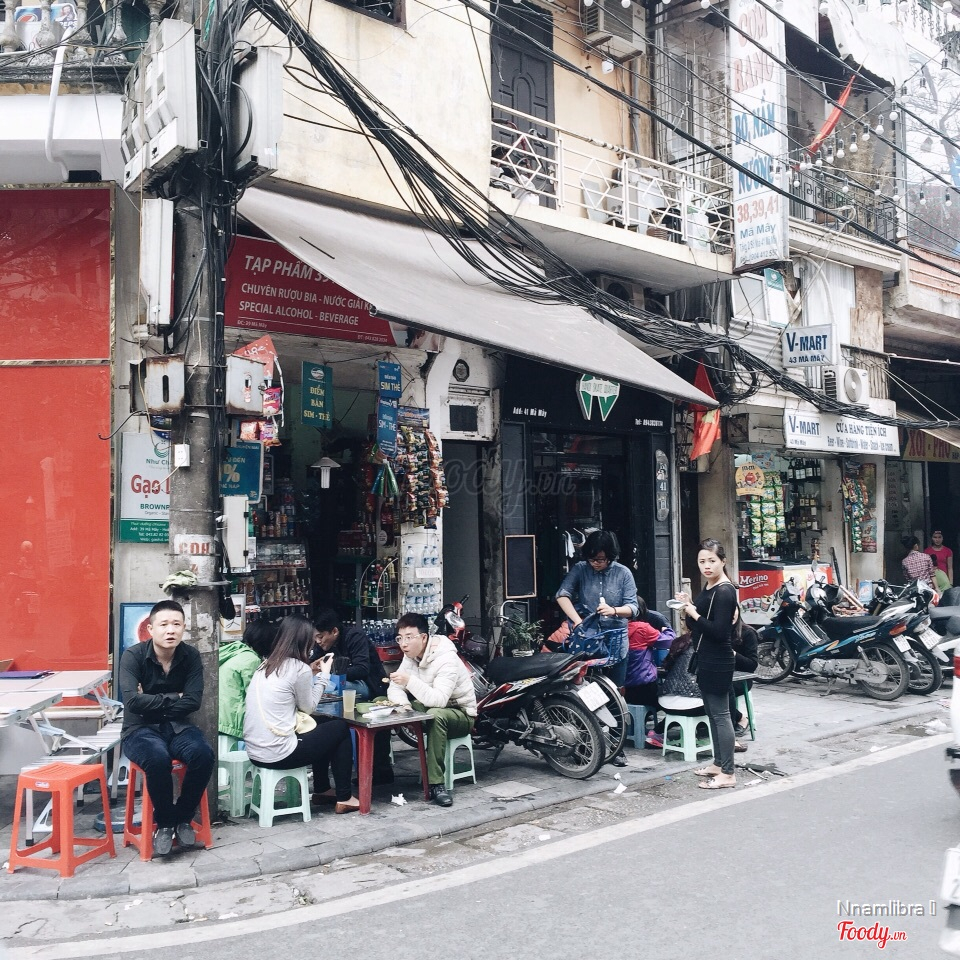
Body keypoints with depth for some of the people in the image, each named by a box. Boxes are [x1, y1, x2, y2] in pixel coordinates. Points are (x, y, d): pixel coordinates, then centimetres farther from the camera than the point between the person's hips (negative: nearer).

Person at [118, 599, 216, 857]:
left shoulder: (191, 656, -3)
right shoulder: (133, 656, -11)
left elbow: (193, 701, -11)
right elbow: (132, 701, -23)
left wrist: (152, 702, -14)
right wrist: (173, 698, -14)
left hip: (177, 726, 3)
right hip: (141, 728, -3)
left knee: (204, 755, -29)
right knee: (159, 759, -36)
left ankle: (183, 817, -3)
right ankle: (164, 822, -10)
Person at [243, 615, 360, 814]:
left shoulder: (266, 665, 9)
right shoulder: (299, 668, -14)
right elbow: (308, 707, -1)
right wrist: (323, 675, 9)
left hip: (254, 751, 8)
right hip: (278, 755, -8)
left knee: (322, 726, 29)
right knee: (340, 728, 13)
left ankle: (321, 790, 40)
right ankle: (344, 798, 19)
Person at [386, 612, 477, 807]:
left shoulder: (446, 659, -28)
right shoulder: (410, 656, -3)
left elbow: (439, 700, -38)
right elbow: (394, 688, -4)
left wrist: (410, 681, -45)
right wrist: (404, 704, -26)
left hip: (460, 714, -7)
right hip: (429, 708, 7)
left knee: (435, 715, -41)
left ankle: (436, 783, -34)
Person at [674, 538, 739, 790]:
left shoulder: (725, 592, -16)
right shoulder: (708, 589, 13)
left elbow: (719, 631, -23)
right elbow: (696, 627, 16)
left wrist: (694, 613, -20)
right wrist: (688, 609, 1)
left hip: (718, 662, -10)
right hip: (706, 660, 10)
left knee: (720, 714, -6)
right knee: (711, 713, 17)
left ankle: (727, 774, -1)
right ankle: (718, 763, 28)